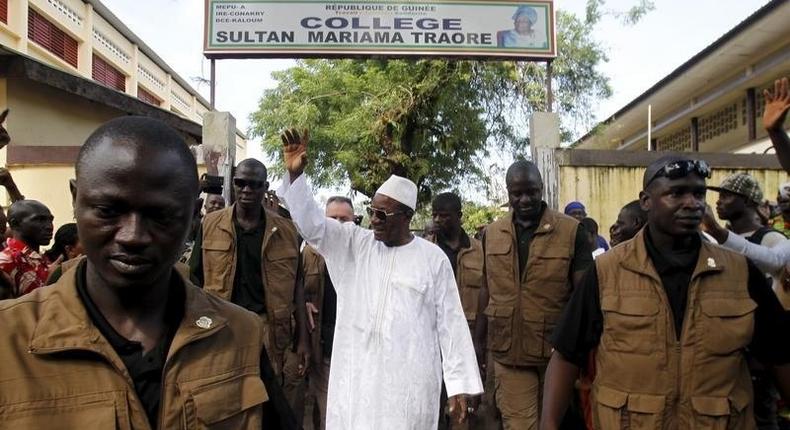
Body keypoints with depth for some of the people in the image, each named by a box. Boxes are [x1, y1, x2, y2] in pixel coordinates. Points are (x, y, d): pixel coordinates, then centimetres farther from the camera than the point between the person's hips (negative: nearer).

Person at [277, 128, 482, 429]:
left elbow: (450, 322, 0)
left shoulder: (433, 258, -1)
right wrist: (295, 174, -20)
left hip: (408, 379, -2)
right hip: (355, 376, 2)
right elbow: (313, 224, -4)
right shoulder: (353, 244, 5)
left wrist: (460, 384, -3)